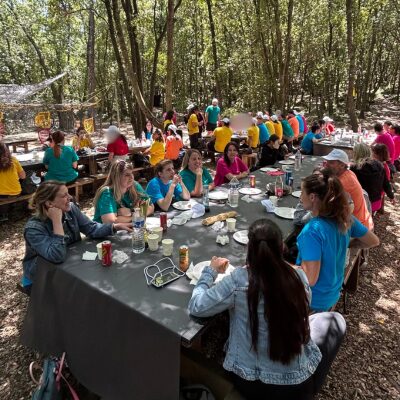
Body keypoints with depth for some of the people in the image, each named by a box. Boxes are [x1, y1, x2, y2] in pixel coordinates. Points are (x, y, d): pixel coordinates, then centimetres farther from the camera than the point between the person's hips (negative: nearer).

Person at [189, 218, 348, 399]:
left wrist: (210, 271, 1)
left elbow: (196, 307, -13)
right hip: (297, 385, 1)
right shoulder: (299, 276, -16)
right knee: (335, 320, 23)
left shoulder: (238, 280, -24)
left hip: (250, 383, 0)